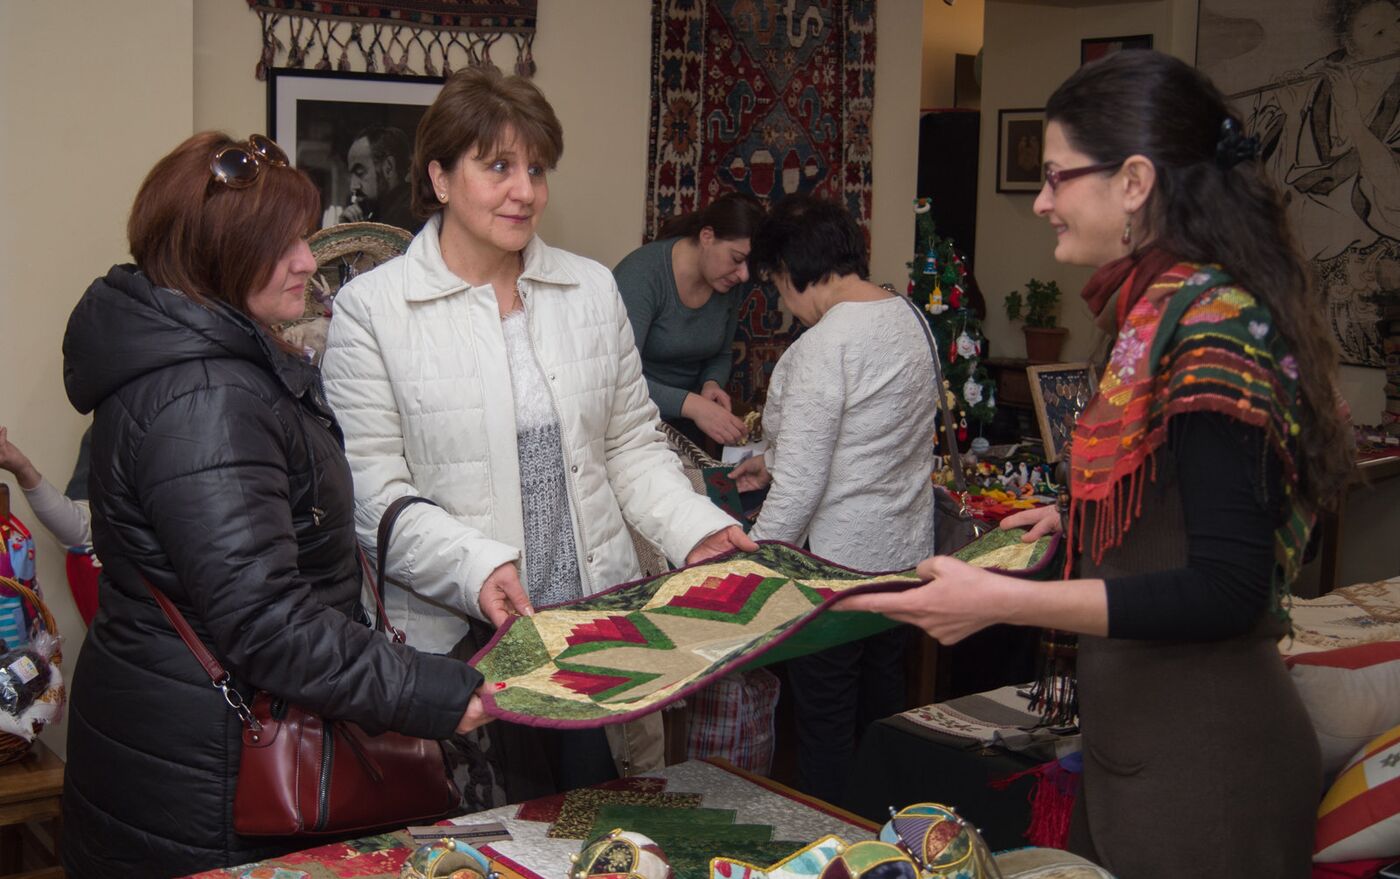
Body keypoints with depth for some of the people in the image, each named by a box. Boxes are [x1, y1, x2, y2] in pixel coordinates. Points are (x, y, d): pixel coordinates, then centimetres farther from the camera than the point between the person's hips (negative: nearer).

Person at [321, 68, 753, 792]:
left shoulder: (593, 290, 10)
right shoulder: (371, 310, -4)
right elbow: (374, 494, -8)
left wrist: (696, 528, -1)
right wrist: (478, 570, -21)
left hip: (602, 623, 4)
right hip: (458, 640, -3)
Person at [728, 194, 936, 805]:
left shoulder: (821, 347, -22)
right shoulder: (908, 318, 5)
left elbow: (801, 484, -23)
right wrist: (775, 462, 24)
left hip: (837, 563, -9)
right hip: (905, 554, 9)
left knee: (825, 729, 6)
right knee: (882, 714, 21)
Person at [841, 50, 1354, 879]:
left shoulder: (1213, 324, -21)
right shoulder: (1171, 308, 7)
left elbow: (1228, 590, -25)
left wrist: (1002, 601, -28)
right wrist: (1077, 519, 18)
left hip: (1197, 761, -9)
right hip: (1141, 738, 9)